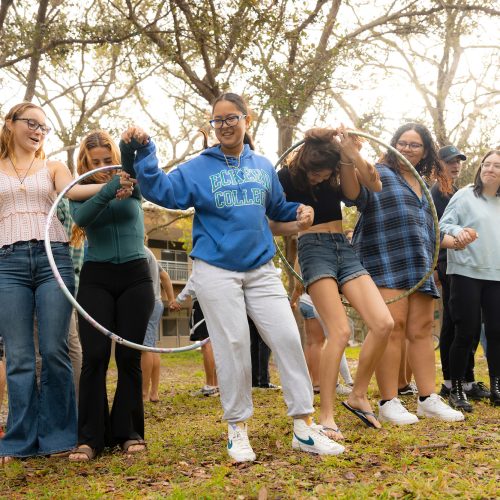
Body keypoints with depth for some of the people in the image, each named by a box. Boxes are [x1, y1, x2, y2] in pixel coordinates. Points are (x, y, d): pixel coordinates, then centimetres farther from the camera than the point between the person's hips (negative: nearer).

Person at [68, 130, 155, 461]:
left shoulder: (132, 187, 7)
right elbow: (81, 218, -16)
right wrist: (108, 189, -32)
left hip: (135, 276, 0)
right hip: (96, 279, 0)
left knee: (129, 356, 0)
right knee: (95, 356, -9)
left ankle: (129, 432, 9)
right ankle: (90, 438, -3)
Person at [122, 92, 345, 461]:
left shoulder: (263, 167, 13)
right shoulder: (199, 167, 3)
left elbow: (277, 208, 24)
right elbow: (163, 191, -8)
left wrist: (299, 212, 5)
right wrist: (144, 154, -19)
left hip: (261, 268, 3)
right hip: (216, 271, -3)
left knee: (288, 338, -3)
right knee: (232, 346, -3)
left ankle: (304, 427, 6)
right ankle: (238, 429, 12)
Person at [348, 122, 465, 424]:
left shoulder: (422, 186, 23)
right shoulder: (378, 174, 1)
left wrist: (452, 240, 23)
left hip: (420, 268, 7)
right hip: (385, 265, -7)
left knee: (422, 331, 7)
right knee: (393, 328, -11)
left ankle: (428, 399, 13)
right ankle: (389, 403, -5)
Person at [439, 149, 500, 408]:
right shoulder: (465, 196, -1)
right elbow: (443, 225, -6)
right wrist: (458, 231, -25)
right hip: (466, 273, -4)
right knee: (466, 333, -3)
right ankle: (456, 390, 9)